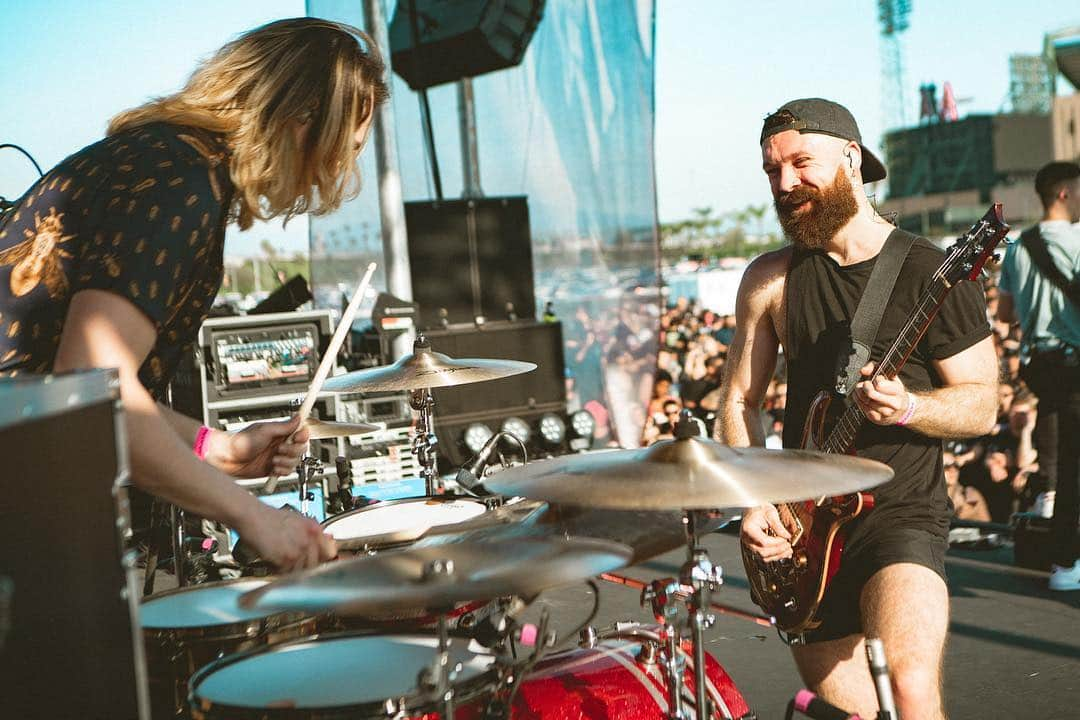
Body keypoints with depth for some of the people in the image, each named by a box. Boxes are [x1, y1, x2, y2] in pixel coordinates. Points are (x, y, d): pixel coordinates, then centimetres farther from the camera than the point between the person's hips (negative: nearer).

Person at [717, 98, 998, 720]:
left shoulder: (929, 272, -6)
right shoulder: (771, 279, 4)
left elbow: (983, 405, -4)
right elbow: (739, 400, 8)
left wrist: (907, 407, -24)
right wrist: (755, 502, -5)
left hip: (904, 512, -3)